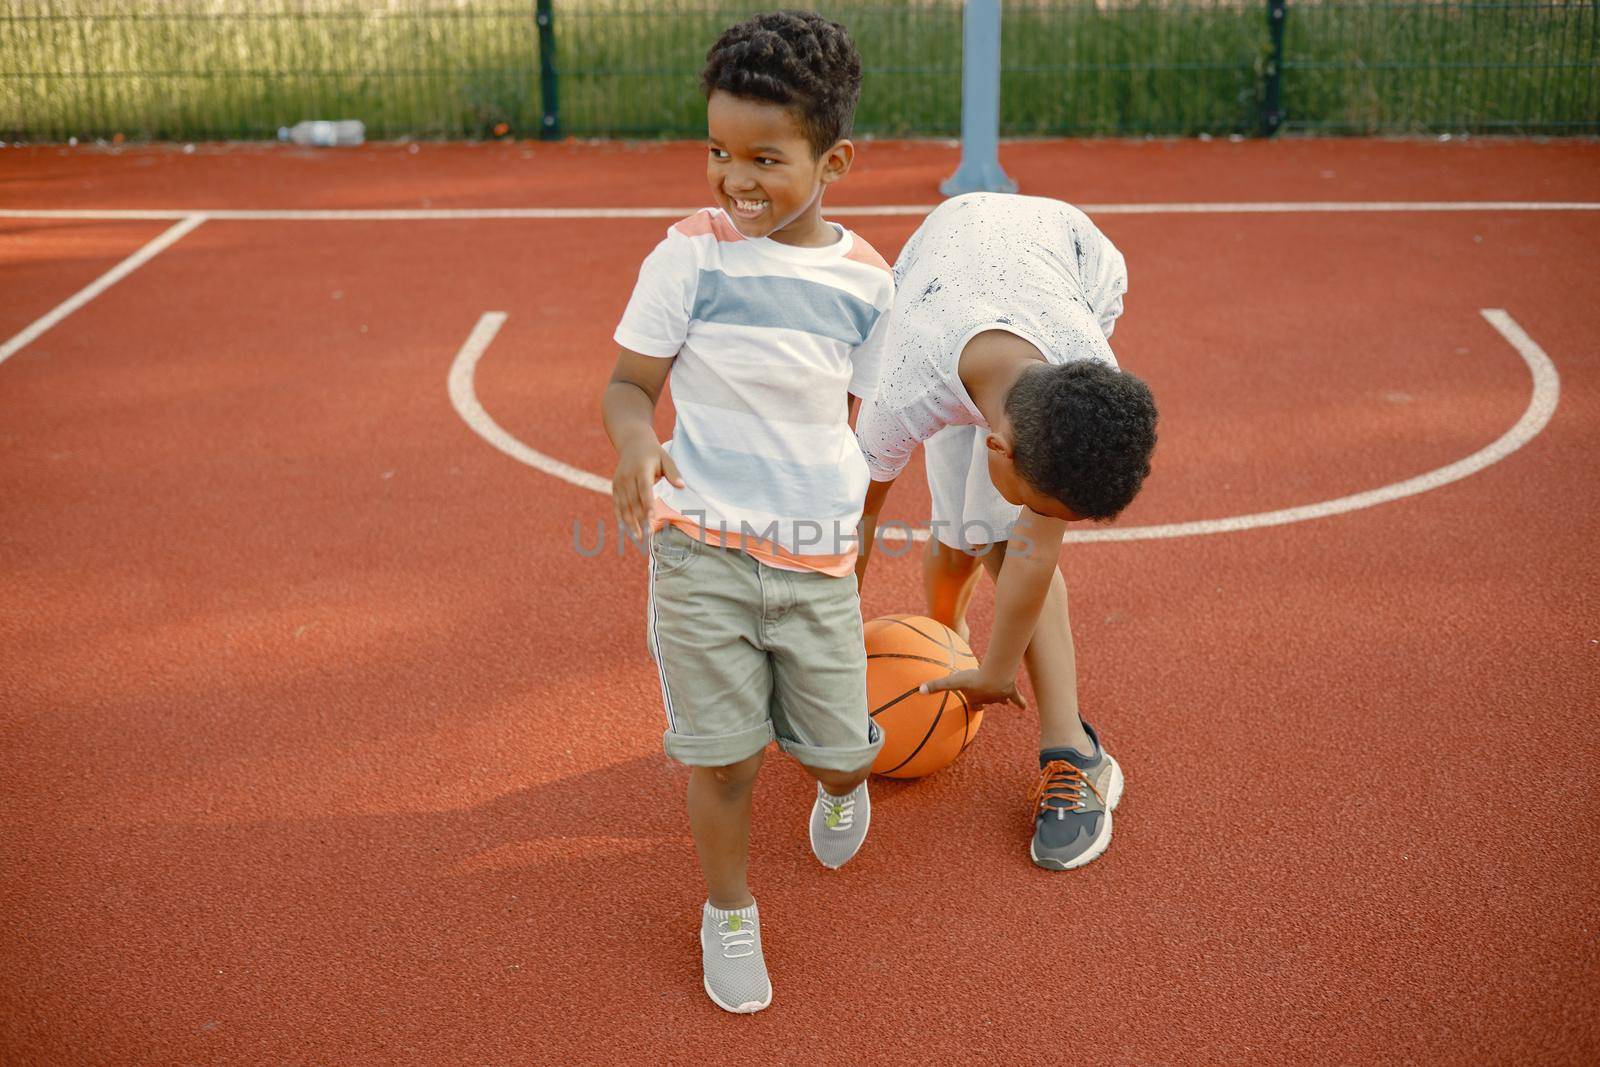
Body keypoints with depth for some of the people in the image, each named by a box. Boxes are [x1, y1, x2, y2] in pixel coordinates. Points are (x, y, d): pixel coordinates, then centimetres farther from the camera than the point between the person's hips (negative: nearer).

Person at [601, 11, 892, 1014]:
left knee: (841, 747, 9)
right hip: (703, 546, -2)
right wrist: (636, 445, -26)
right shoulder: (692, 254, -8)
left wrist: (854, 534, 13)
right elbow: (631, 381, -4)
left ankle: (842, 786, 47)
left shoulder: (868, 279, 0)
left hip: (818, 555, 2)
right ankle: (730, 914, 30)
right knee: (722, 756, 5)